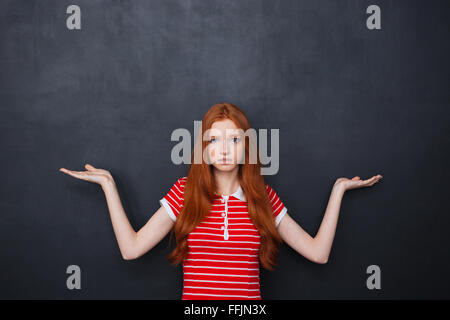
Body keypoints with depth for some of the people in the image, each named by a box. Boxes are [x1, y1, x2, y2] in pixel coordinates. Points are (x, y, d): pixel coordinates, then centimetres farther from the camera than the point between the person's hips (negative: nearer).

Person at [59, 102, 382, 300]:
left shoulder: (264, 196, 4)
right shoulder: (184, 192, 2)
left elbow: (318, 252, 3)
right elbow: (131, 248, -2)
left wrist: (338, 189, 6)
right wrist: (108, 184, -1)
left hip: (249, 295, 1)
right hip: (194, 296, -1)